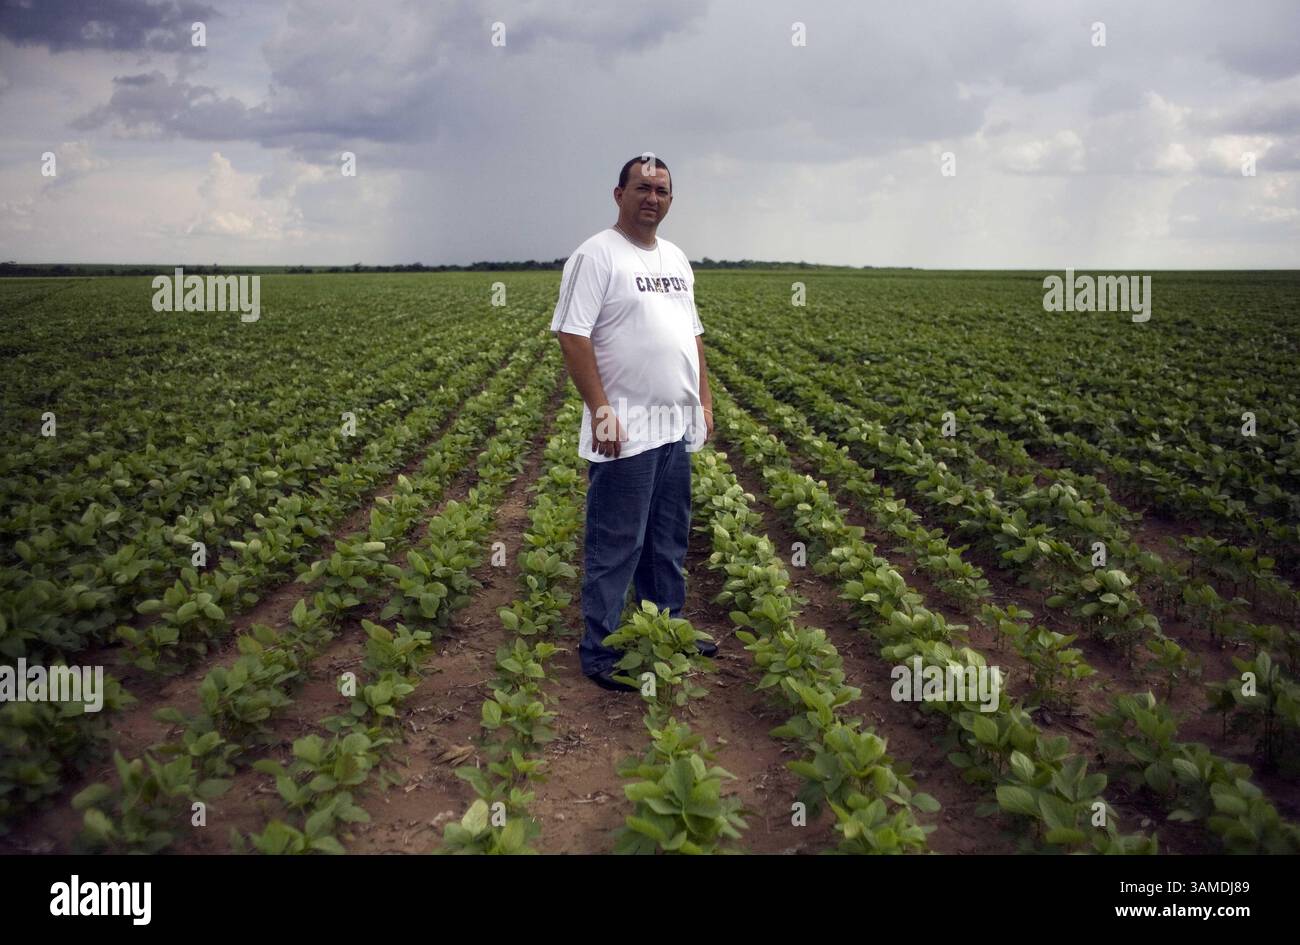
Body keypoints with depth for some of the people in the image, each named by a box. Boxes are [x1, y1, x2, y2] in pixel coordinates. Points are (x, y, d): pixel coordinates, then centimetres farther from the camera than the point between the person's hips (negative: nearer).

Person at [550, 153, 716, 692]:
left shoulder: (676, 259, 15)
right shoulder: (596, 257, -10)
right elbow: (572, 337, -16)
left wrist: (705, 400, 15)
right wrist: (601, 410, -21)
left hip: (677, 426, 8)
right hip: (626, 430, -8)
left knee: (669, 540, 17)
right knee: (616, 546, -2)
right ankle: (599, 652, 9)